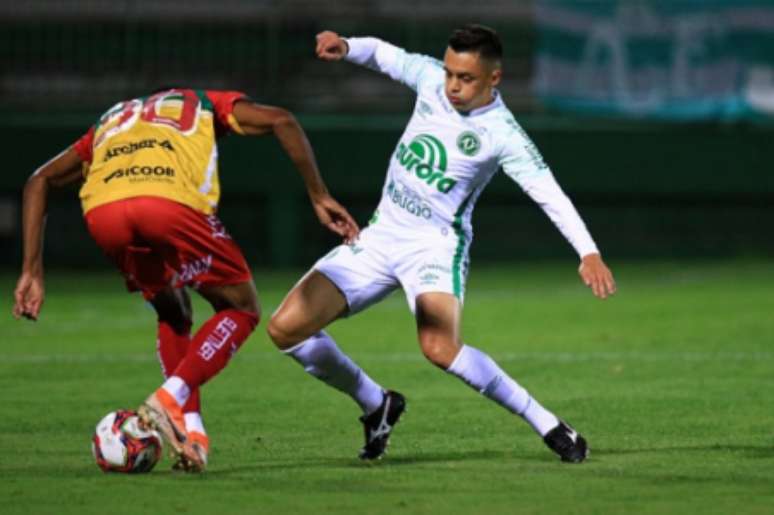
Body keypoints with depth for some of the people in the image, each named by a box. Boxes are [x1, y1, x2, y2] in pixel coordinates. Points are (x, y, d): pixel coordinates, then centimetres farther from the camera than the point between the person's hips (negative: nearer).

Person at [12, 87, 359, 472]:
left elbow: (40, 181, 33)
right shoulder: (204, 104, 34)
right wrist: (319, 197, 20)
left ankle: (191, 437, 15)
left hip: (102, 211, 4)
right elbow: (279, 120, 17)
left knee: (172, 314, 28)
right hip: (170, 201, -4)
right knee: (241, 309, 17)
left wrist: (32, 271, 29)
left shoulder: (111, 121, 41)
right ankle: (167, 402, -3)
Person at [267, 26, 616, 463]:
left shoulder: (502, 135, -16)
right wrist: (346, 47, -3)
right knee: (286, 328, -5)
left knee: (440, 348, -34)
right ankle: (377, 406, 17)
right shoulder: (431, 78, 0)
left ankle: (548, 425, -18)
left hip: (436, 244, -6)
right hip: (381, 234, 6)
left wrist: (589, 252, -37)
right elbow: (384, 54, 18)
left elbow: (549, 193, -24)